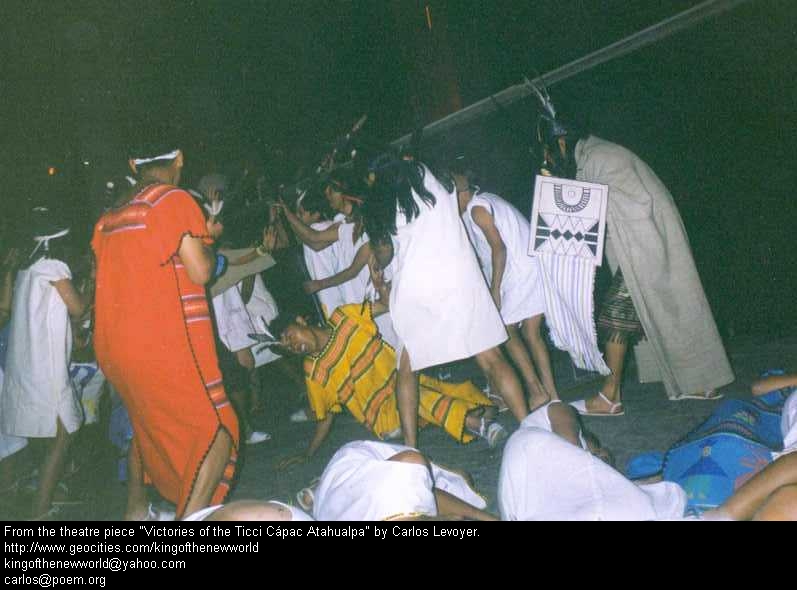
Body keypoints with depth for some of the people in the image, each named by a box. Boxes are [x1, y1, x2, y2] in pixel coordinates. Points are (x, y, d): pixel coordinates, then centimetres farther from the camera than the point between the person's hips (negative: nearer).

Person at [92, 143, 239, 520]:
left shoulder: (109, 219, 12)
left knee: (148, 421, 29)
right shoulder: (175, 201, -9)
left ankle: (134, 505, 38)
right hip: (166, 347, -8)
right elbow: (200, 272, -14)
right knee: (217, 431, -3)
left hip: (116, 346, 8)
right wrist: (207, 237, 5)